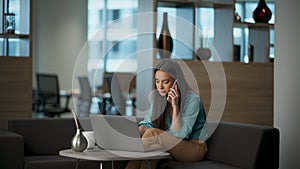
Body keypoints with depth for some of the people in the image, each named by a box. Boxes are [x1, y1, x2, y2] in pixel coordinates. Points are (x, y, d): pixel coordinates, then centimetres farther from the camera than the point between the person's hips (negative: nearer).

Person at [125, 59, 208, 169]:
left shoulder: (192, 99, -18)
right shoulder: (157, 96, 2)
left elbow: (179, 134, -20)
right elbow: (147, 123, 1)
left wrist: (175, 106, -28)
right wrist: (141, 130, -22)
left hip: (195, 148, -6)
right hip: (171, 145, 6)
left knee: (153, 133, -27)